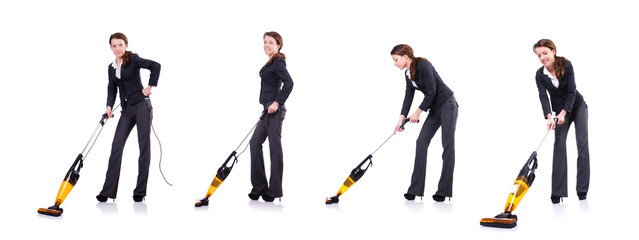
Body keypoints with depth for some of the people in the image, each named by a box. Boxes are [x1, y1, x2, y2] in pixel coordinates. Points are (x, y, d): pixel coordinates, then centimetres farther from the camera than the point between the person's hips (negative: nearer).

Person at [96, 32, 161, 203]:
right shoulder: (111, 68, 14)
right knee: (116, 146, -4)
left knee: (144, 146, -2)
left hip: (142, 106, -6)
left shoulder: (133, 59, -5)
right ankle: (108, 191, -3)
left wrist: (150, 87, -13)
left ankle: (140, 191, 3)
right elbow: (112, 89, 10)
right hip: (127, 110, 6)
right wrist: (109, 107, -6)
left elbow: (155, 66, -16)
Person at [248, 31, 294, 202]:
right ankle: (260, 186, 15)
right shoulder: (272, 62, 19)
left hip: (274, 109, -11)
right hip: (269, 110, 11)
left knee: (275, 146, -6)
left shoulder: (278, 62, -10)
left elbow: (289, 83, -22)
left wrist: (277, 103, -24)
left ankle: (274, 191, -1)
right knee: (255, 142, 10)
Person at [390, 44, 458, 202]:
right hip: (435, 109, 9)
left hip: (447, 105, -9)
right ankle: (416, 189, -1)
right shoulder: (407, 74, 7)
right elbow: (408, 96, 9)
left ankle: (444, 191, -6)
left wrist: (418, 112, -13)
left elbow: (431, 92, -21)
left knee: (448, 144, -7)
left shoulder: (423, 65, -19)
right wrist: (402, 118, 0)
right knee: (421, 141, 0)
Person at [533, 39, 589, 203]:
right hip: (560, 111, 1)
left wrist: (563, 113, -29)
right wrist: (549, 117, -38)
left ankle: (582, 189, -5)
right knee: (559, 143, -13)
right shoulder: (540, 75, -13)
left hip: (577, 106, -1)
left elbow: (571, 91, -20)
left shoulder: (566, 65, -18)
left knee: (582, 143, -8)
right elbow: (543, 97, -23)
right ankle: (558, 192, -18)